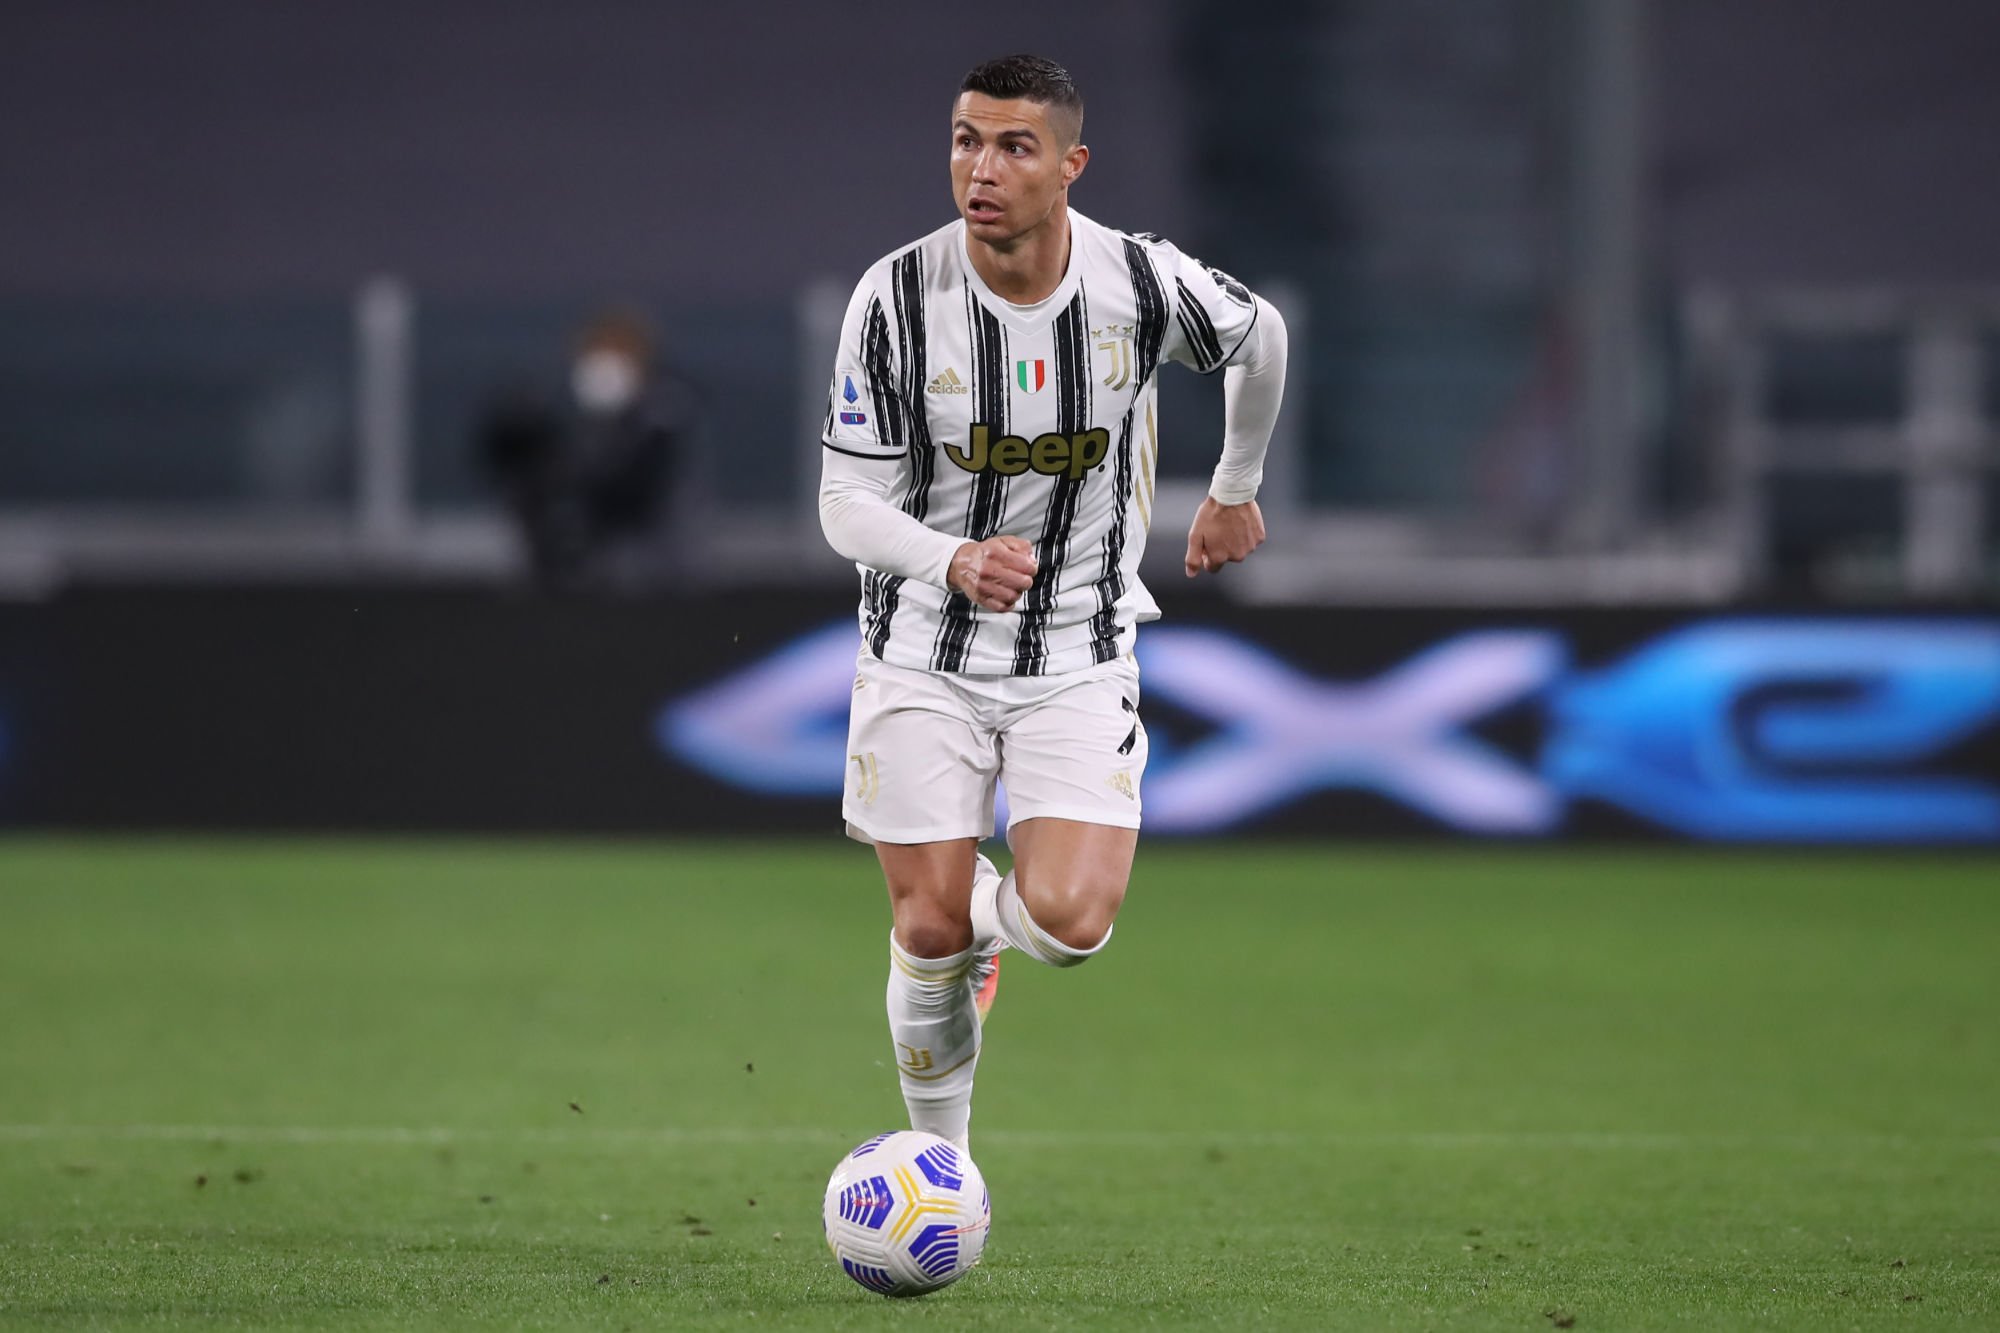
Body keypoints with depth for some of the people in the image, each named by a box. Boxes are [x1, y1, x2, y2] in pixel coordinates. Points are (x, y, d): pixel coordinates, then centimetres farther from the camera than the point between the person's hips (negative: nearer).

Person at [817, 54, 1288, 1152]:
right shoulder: (895, 299, -15)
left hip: (1079, 658, 0)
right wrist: (953, 560, -32)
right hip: (924, 658, 0)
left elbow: (1258, 338, 11)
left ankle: (991, 907, 22)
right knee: (929, 932, -2)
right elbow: (846, 504, -12)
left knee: (1069, 924, -16)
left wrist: (1235, 488, 23)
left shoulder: (1146, 285, -13)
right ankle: (941, 1155, 26)